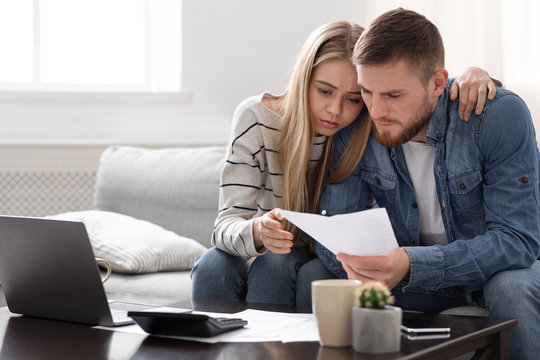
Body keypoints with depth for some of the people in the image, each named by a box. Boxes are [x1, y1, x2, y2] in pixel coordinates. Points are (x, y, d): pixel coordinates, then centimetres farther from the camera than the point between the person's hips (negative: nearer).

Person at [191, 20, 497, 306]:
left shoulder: (372, 130, -12)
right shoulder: (257, 119, -14)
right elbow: (227, 226, -20)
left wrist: (471, 76, -25)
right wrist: (257, 232, -45)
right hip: (267, 261, 0)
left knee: (314, 276, -34)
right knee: (214, 266, -31)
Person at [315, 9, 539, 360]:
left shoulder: (500, 114, -24)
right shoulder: (357, 127, -12)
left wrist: (412, 265, -44)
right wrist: (355, 264, -36)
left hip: (503, 269, -3)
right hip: (423, 287, 3)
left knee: (511, 287, -36)